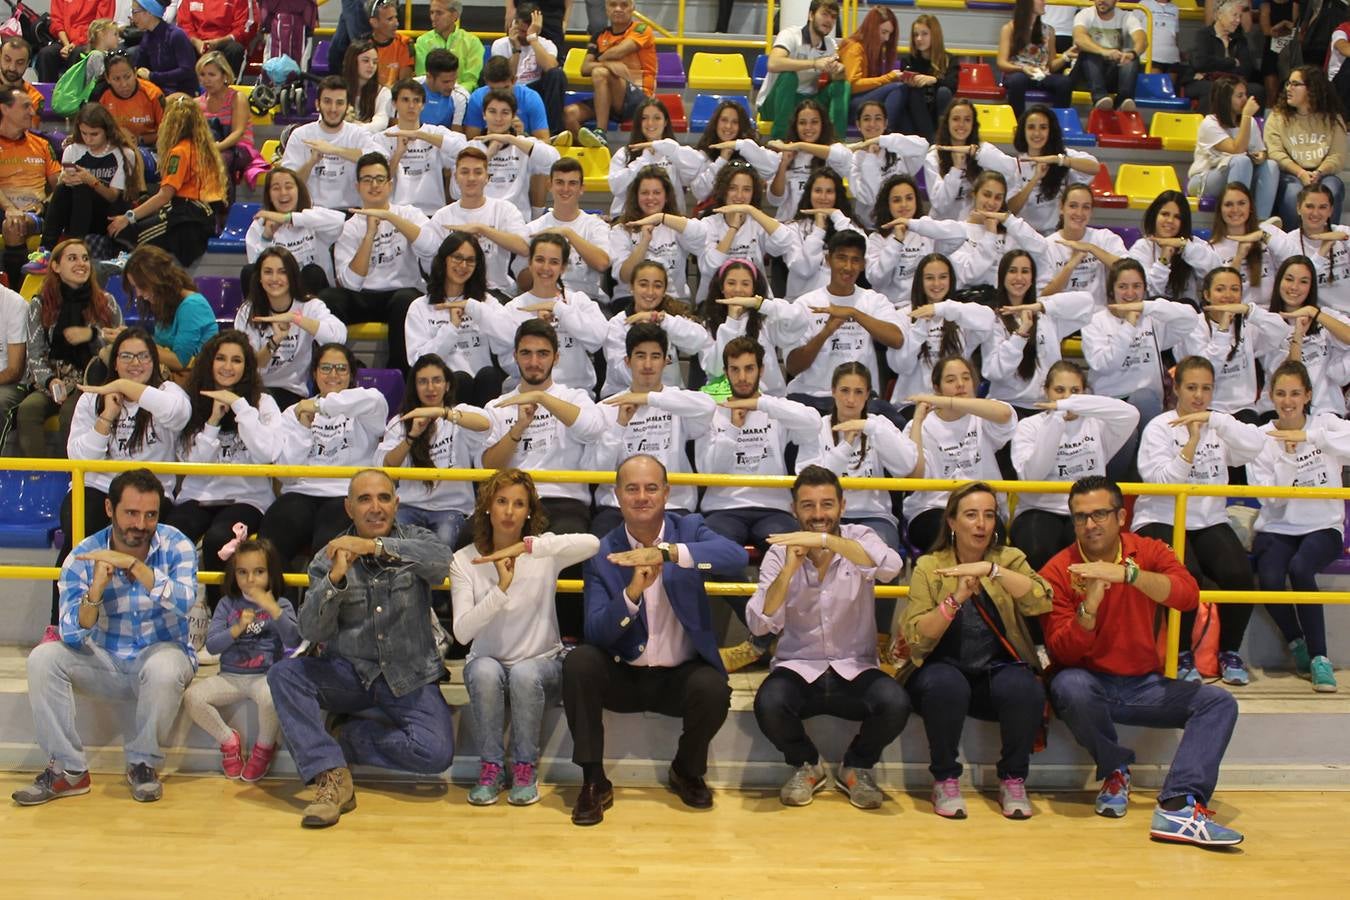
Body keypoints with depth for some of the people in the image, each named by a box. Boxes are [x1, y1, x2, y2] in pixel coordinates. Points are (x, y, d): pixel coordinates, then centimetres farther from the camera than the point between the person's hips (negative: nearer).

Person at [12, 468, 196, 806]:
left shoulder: (175, 545, -12)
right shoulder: (83, 557, -9)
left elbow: (183, 601, -30)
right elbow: (73, 636, -16)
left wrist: (133, 565, -36)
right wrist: (96, 588, -33)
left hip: (163, 650, -2)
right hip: (105, 660, 3)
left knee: (163, 668, -36)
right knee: (43, 658, -20)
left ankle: (143, 764, -10)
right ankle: (68, 769, -8)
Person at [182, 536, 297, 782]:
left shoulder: (280, 605, 3)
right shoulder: (227, 604, 9)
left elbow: (293, 641, -13)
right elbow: (211, 646, 1)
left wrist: (272, 608, -21)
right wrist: (237, 629, -16)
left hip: (266, 676, -3)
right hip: (230, 676, 3)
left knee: (271, 698, -36)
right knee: (192, 697, -22)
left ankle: (264, 746, -3)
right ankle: (228, 740, 4)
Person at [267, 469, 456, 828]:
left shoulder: (414, 540, 1)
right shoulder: (329, 557, 2)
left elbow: (441, 560, -25)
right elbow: (312, 631, -9)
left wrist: (373, 546, -29)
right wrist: (336, 577, -25)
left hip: (409, 676, -1)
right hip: (348, 673, 1)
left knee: (437, 753, -22)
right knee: (284, 673, -24)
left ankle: (347, 737, 2)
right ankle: (332, 776, -22)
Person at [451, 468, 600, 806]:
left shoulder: (543, 551, -5)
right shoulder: (464, 561, -4)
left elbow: (592, 544, -29)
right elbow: (462, 632, -16)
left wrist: (527, 546, -33)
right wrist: (500, 588, -29)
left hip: (540, 663, 0)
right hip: (488, 662, 1)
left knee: (524, 674, -33)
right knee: (485, 671, -32)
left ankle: (525, 768, -10)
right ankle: (491, 767, -11)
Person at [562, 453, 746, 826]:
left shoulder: (689, 529, -2)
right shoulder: (603, 553, -4)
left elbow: (737, 557, -24)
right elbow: (596, 634, -12)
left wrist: (667, 551, -36)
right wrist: (633, 591, -31)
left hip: (681, 674, 0)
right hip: (623, 675, 1)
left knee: (713, 689, -30)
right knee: (579, 661, -27)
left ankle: (686, 772, 3)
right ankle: (594, 781, -10)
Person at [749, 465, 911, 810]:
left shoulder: (859, 538, -2)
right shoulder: (780, 552, -2)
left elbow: (892, 567, -26)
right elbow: (759, 625, -10)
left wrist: (825, 540, -35)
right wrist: (789, 569, -22)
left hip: (854, 669, 0)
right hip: (798, 668, 0)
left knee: (895, 703, -29)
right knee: (768, 704, -31)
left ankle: (857, 767, 6)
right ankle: (806, 765, 5)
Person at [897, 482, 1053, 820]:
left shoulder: (1009, 558, 4)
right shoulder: (929, 566, 0)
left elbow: (1042, 602, -17)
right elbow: (916, 639, -10)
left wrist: (992, 570, -27)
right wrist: (956, 598, -24)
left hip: (998, 670, 1)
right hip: (944, 668, -1)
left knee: (1023, 689, -31)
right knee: (946, 686, -35)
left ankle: (1013, 779, -6)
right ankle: (945, 779, -11)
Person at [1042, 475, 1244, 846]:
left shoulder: (1149, 552, 1)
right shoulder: (1057, 572, -6)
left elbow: (1189, 596, -19)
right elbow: (1061, 652, -12)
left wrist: (1127, 573, -32)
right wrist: (1090, 605, -28)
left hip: (1144, 685, 3)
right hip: (1089, 683, -3)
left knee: (1220, 701, -18)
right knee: (1069, 685, -36)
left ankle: (1179, 806, -32)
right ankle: (1114, 770, -7)